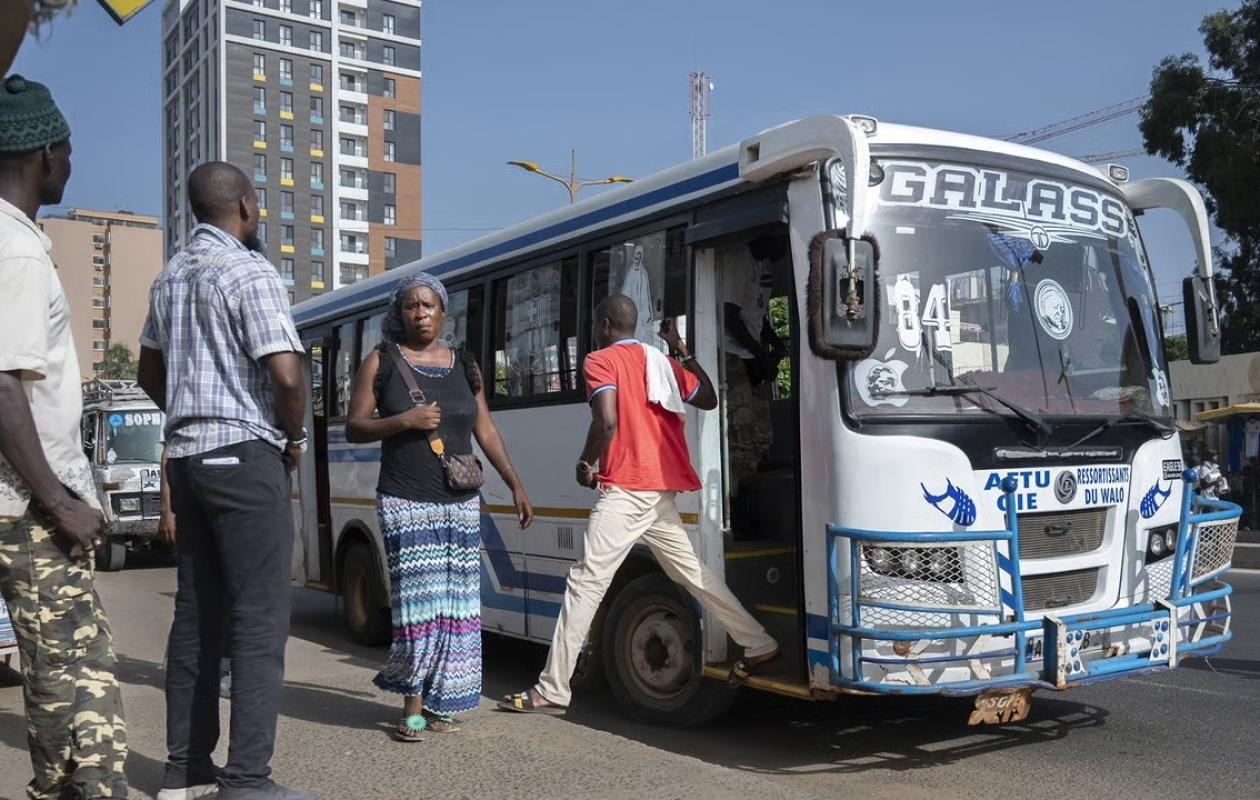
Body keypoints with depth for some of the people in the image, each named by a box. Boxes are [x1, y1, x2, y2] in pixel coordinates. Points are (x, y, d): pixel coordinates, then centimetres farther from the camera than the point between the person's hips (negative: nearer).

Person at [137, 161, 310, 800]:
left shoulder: (170, 277, 15)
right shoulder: (249, 273, -12)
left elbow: (150, 373, 24)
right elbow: (286, 375, -21)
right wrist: (293, 438, -5)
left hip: (186, 457, 9)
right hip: (245, 459, -8)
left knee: (196, 614, 11)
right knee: (260, 618, -6)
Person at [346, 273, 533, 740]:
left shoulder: (465, 366, 13)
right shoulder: (382, 362, 4)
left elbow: (486, 431, 16)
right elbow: (354, 428, 2)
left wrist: (516, 486, 12)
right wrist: (403, 420, -14)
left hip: (460, 504, 4)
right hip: (406, 503, -3)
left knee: (456, 604, 3)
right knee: (417, 601, -9)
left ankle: (438, 703, 13)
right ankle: (413, 707, 4)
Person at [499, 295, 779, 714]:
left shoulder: (600, 361, -4)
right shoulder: (662, 362, 17)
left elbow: (606, 421, -18)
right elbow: (709, 399, 27)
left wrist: (585, 464, -2)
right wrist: (683, 350, 27)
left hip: (625, 491, -7)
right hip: (663, 491, 7)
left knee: (585, 582, -5)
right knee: (693, 573, 19)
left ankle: (552, 691, -4)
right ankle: (758, 645, 24)